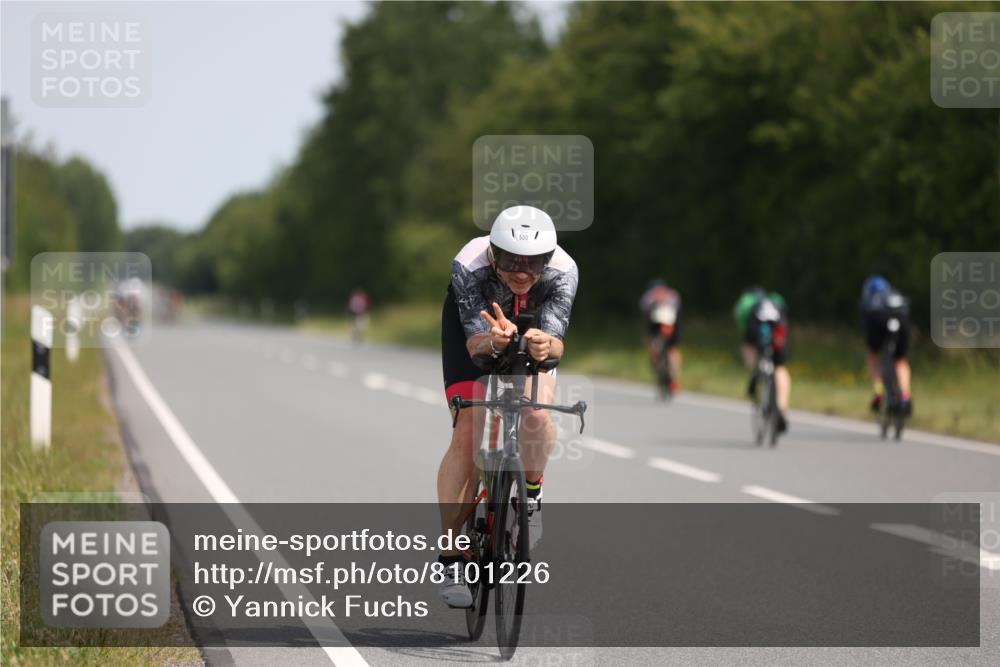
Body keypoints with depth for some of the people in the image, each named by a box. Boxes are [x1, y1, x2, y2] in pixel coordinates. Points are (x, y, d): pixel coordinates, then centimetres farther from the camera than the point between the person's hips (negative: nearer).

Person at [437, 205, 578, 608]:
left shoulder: (562, 272, -35)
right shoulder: (469, 267, -38)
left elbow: (556, 340, -43)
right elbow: (474, 343, -42)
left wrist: (546, 346, -67)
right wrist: (494, 341, -65)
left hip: (533, 324, 1)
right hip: (472, 321, -1)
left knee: (538, 416, -26)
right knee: (467, 434, -15)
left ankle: (532, 492, 7)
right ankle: (451, 560, -8)